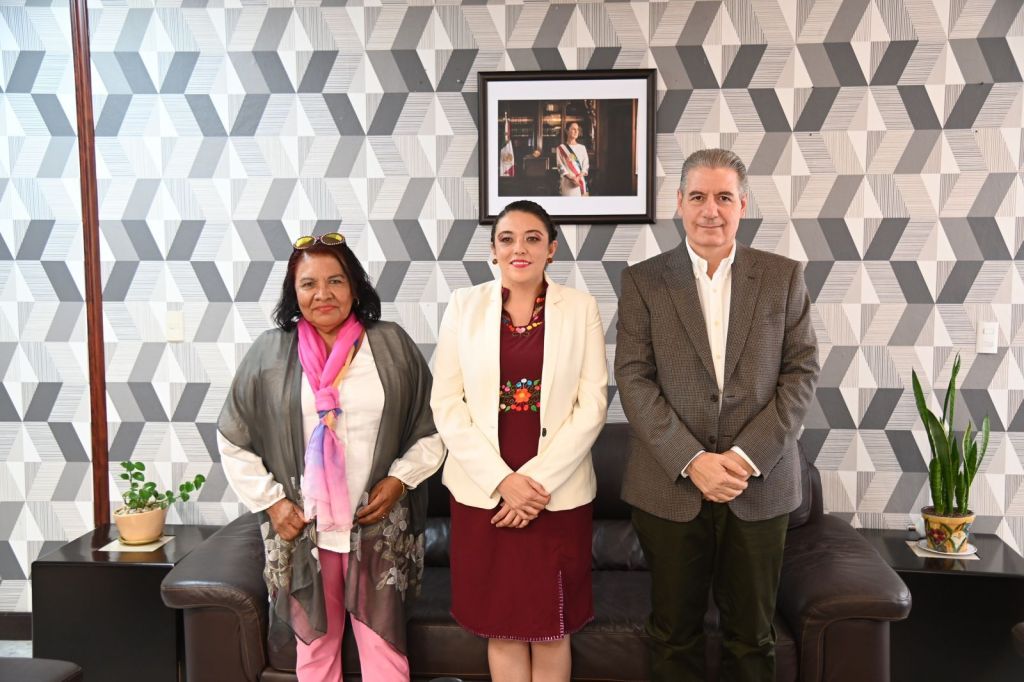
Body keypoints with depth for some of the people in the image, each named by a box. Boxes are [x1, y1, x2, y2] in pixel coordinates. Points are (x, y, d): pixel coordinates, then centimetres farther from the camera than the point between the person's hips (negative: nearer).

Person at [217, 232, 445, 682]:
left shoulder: (392, 346, -3)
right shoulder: (269, 353, -2)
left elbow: (433, 428, 3)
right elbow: (233, 440, 5)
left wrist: (400, 479, -7)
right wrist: (270, 502, -1)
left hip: (379, 525, -1)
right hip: (302, 528, 1)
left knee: (384, 644, 8)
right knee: (315, 642, 16)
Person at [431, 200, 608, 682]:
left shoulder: (580, 307, 0)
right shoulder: (465, 305, 1)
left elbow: (593, 404, -4)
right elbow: (446, 403, -2)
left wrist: (537, 478, -12)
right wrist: (502, 479, -11)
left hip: (558, 493, 0)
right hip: (483, 492, 1)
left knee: (551, 629, 11)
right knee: (501, 627, 11)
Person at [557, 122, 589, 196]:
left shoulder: (582, 148, 15)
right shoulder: (561, 148, 4)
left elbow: (586, 165, 8)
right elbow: (560, 166, -2)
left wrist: (579, 177, -11)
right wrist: (571, 178, -15)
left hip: (581, 181, 3)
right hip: (567, 182, -3)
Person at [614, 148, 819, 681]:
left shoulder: (783, 277, 4)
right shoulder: (642, 281, 1)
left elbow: (801, 372, -1)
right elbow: (633, 379, -5)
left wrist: (748, 456, -12)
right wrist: (691, 460, -14)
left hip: (759, 485, 1)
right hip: (670, 486, 0)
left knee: (752, 637, 13)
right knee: (674, 635, 13)